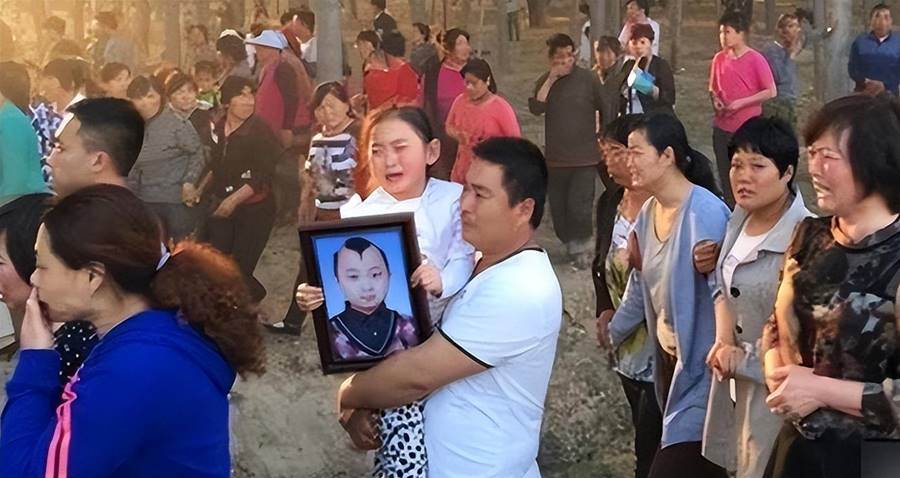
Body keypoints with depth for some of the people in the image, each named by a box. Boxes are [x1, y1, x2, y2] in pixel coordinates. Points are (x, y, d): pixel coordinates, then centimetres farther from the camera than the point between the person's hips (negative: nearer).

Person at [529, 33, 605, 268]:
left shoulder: (588, 79, -4)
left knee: (579, 204, -11)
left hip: (585, 156, -3)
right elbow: (536, 108, -12)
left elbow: (605, 109, 3)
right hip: (556, 158, 3)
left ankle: (582, 248, 6)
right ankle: (570, 244, 25)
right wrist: (551, 80, -16)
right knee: (558, 207, 8)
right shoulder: (545, 82, 4)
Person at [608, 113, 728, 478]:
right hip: (668, 359, 8)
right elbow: (641, 285, 17)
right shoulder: (649, 212, 5)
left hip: (700, 365, -8)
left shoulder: (706, 213, -20)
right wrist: (614, 334, 25)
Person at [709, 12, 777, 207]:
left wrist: (741, 102, -15)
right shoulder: (719, 58, 7)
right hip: (722, 127, 5)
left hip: (748, 128, -5)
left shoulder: (755, 59, -9)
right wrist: (715, 99, -3)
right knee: (725, 176, 9)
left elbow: (771, 92, -9)